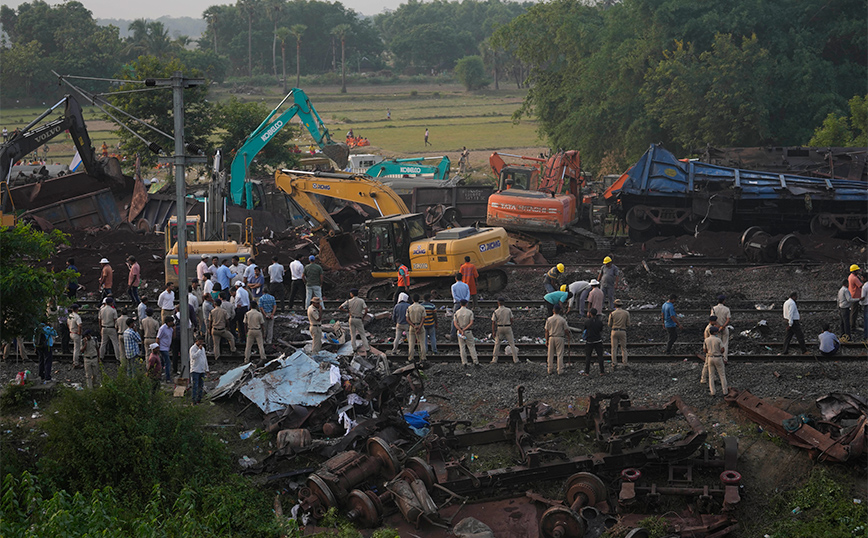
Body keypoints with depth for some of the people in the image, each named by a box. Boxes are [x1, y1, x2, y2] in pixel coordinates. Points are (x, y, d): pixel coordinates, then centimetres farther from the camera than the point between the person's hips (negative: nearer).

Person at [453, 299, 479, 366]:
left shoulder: (457, 313, -1)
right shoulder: (470, 312, -5)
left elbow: (455, 324, -9)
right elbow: (471, 323, -13)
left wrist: (461, 331, -15)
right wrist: (464, 330, -13)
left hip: (459, 331, 1)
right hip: (468, 331, -1)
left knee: (462, 347, 6)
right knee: (471, 346, 5)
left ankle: (464, 362, 3)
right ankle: (475, 362, 0)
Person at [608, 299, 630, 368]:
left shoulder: (612, 314, -2)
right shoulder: (626, 313, 0)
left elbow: (609, 325, 4)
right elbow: (628, 324, 1)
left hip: (614, 331, -1)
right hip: (623, 332, 1)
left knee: (614, 349, 3)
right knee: (623, 349, 9)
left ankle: (614, 364, -2)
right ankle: (624, 364, 2)